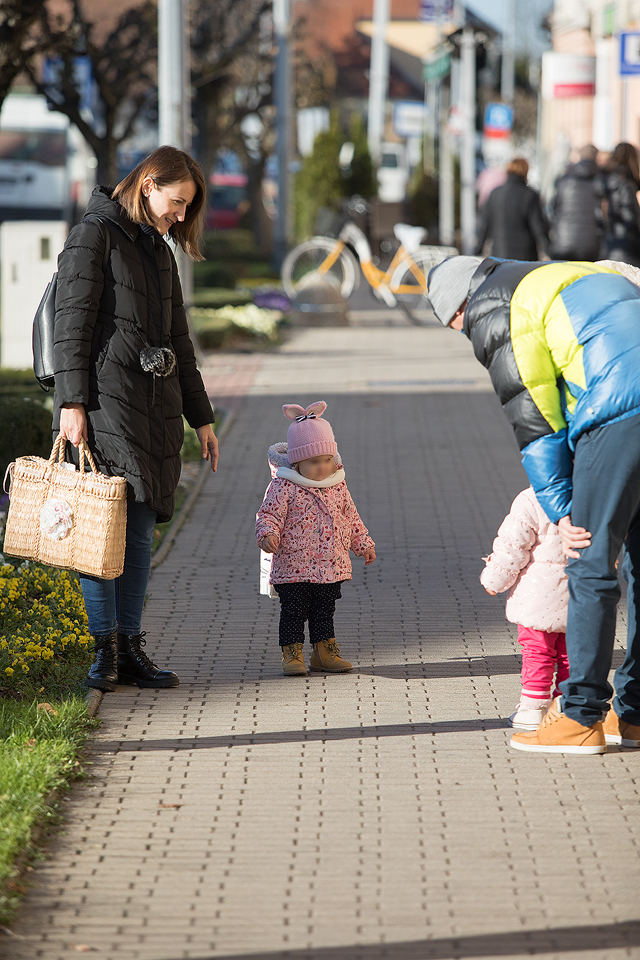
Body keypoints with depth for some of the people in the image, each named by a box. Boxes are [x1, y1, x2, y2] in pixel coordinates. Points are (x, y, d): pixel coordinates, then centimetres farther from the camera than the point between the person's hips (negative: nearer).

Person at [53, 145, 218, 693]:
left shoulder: (159, 250, 21)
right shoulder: (96, 237, -3)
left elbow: (178, 341, 26)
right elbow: (73, 324, -10)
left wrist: (201, 416, 24)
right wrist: (72, 401, -18)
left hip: (155, 408, 8)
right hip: (106, 402, -8)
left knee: (140, 530, 6)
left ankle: (131, 649, 8)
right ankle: (106, 649, -4)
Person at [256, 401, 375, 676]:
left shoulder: (337, 487, 7)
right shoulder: (284, 487, -11)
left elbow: (350, 517, 17)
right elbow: (269, 515, -13)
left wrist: (363, 544, 19)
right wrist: (268, 533, -32)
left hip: (331, 567, 5)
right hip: (294, 567, -5)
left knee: (324, 612, 14)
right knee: (293, 612, 0)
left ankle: (324, 652, 24)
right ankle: (292, 653, 9)